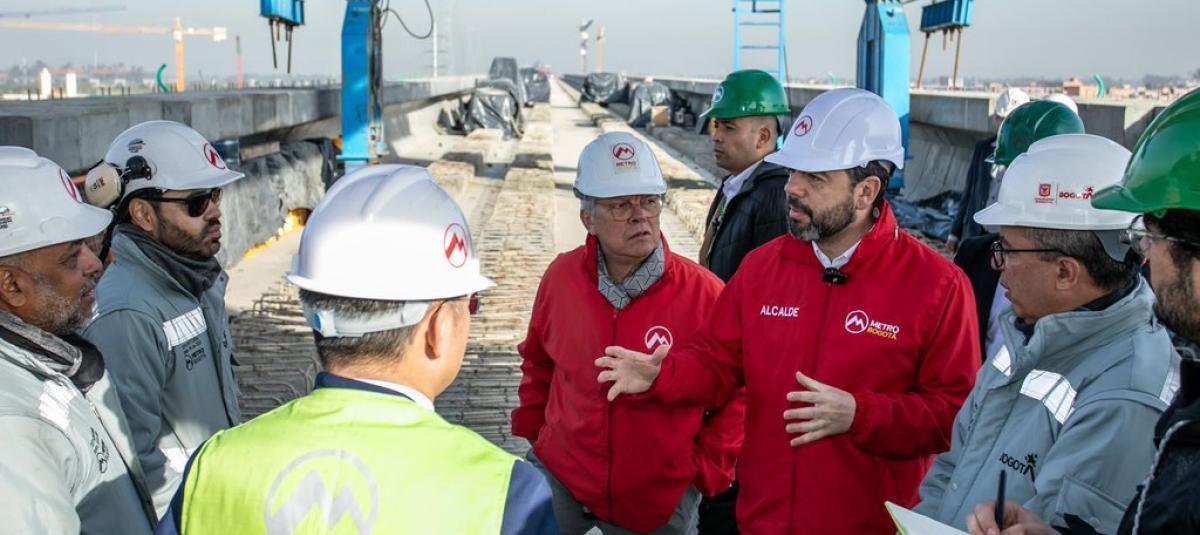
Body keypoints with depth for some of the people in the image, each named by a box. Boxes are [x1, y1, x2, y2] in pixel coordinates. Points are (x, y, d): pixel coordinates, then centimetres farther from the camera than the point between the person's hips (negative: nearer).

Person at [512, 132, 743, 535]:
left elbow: (738, 394, -6)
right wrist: (532, 428, 10)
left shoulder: (703, 293, -15)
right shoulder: (562, 276, -5)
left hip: (660, 501, -2)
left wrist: (705, 470, -7)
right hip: (560, 477, 3)